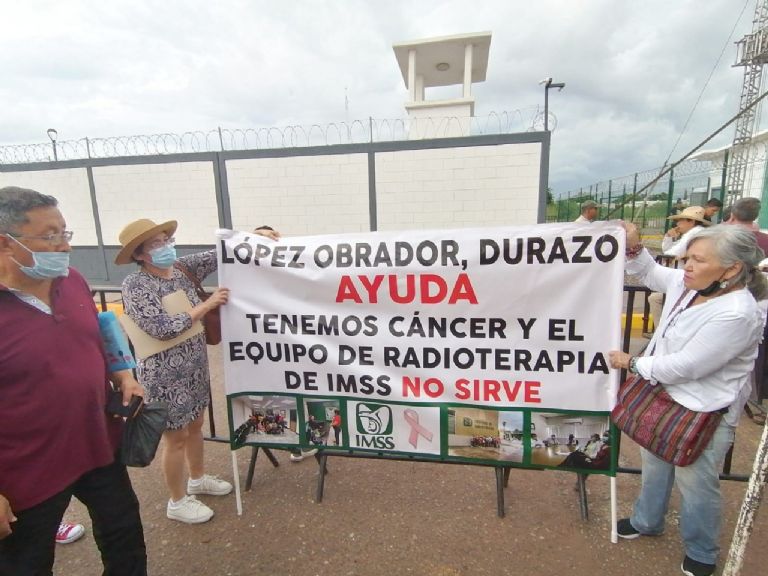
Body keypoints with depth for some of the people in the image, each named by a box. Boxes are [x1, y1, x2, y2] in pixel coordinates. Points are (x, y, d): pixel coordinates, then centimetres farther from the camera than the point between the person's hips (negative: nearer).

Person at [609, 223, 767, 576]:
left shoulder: (736, 315, -29)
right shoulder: (688, 284, -6)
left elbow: (685, 367, -27)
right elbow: (650, 273, 15)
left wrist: (633, 363, -16)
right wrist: (633, 248, -2)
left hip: (703, 414, -8)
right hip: (664, 394, 8)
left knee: (695, 483, 12)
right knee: (655, 465, 26)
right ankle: (647, 521, 52)